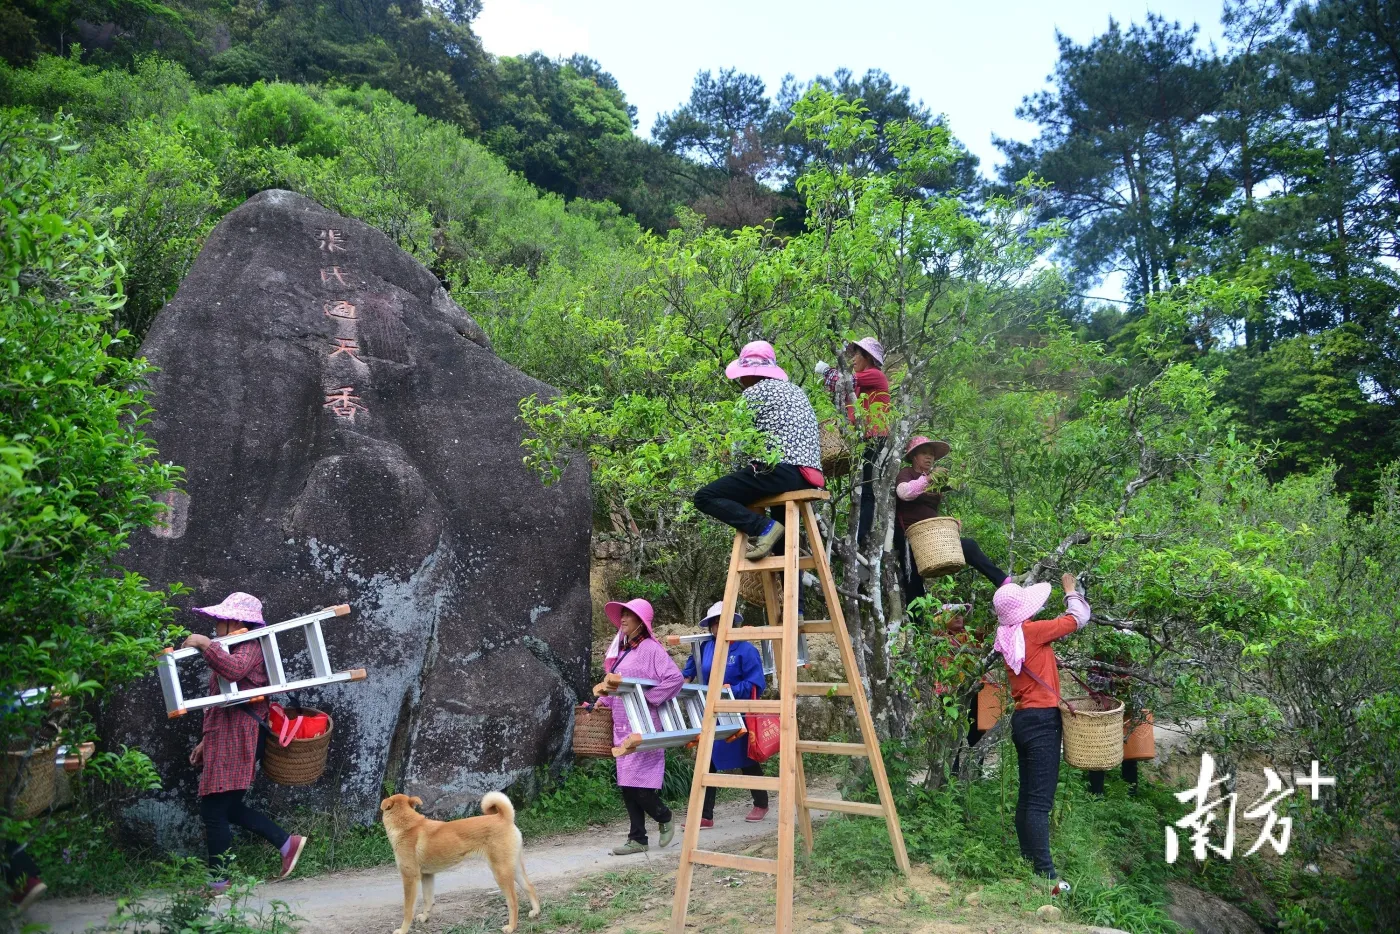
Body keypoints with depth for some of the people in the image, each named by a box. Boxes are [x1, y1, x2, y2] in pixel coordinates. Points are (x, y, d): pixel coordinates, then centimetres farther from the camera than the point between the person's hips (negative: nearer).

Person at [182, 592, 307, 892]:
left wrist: (206, 644, -28)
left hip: (235, 740, -11)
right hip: (224, 739, 11)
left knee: (214, 810, -3)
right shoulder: (233, 651, 22)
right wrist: (207, 741, 24)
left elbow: (234, 669, -36)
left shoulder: (251, 647, -10)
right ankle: (287, 843, 18)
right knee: (228, 807, 15)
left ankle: (218, 882, 10)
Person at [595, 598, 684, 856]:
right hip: (621, 725, 8)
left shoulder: (650, 649, -11)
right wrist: (603, 700, 10)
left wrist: (649, 698, -19)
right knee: (626, 785, 8)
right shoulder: (621, 649, 15)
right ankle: (637, 839, 16)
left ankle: (664, 818, 18)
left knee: (637, 782, -8)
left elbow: (675, 678, -20)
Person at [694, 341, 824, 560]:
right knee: (778, 535, 22)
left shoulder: (754, 393, 0)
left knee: (704, 497, -5)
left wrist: (740, 473, 17)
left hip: (778, 470, -8)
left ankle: (763, 527, -21)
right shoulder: (796, 390, 23)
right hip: (807, 477, 8)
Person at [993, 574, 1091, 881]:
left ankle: (1028, 860, 20)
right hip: (1042, 720, -9)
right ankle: (1045, 873, -9)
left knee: (1027, 796, 13)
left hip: (1023, 719, 9)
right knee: (1040, 801, -10)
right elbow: (1078, 618, -5)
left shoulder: (1009, 637, 9)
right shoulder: (1031, 631, -13)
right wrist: (1071, 589, 10)